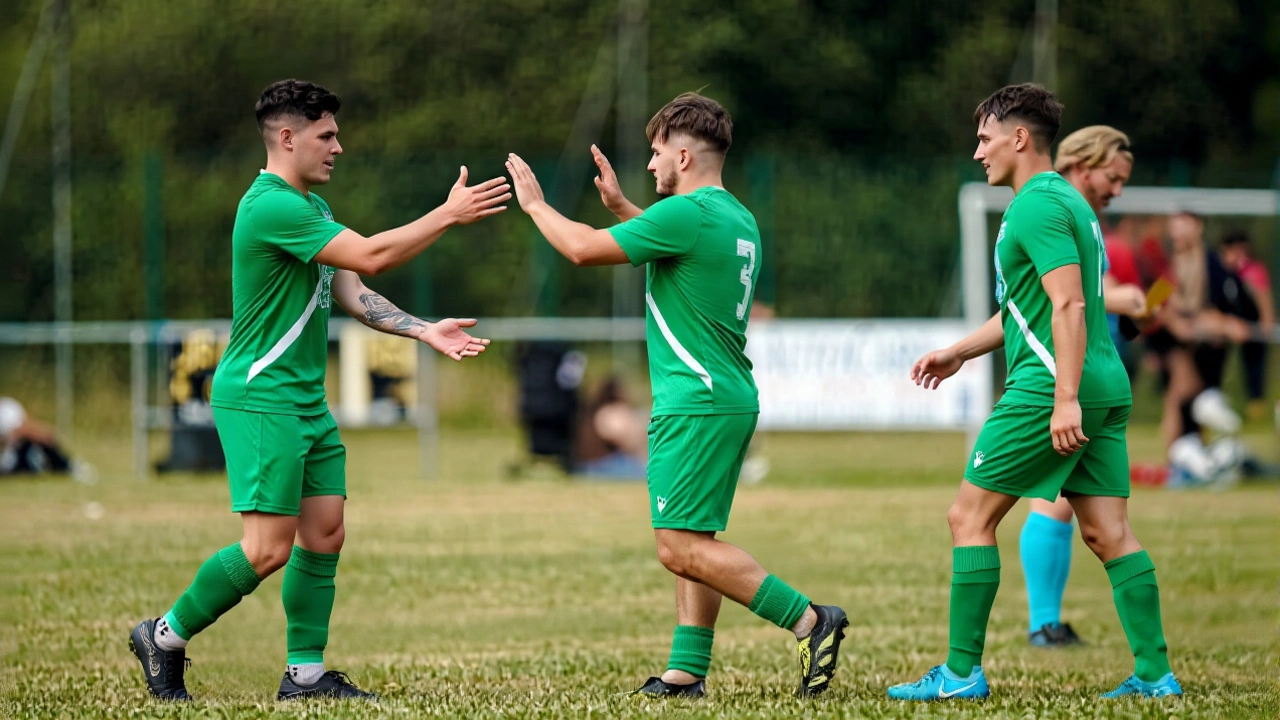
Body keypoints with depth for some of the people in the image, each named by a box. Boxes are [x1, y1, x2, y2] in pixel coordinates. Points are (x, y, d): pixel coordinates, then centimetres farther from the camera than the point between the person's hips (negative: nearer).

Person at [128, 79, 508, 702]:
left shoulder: (311, 207, 17)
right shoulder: (273, 207, -18)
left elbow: (352, 293, 15)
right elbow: (370, 256, -22)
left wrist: (425, 331, 4)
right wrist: (449, 214, -17)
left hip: (307, 404, 10)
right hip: (261, 400, -10)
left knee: (324, 534, 5)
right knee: (268, 550, -11)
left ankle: (306, 672, 10)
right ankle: (164, 638, 3)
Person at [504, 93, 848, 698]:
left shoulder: (688, 213, -15)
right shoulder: (736, 218, 15)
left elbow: (583, 249, -12)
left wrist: (534, 203, 3)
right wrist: (620, 207, 36)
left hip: (697, 404, -10)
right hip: (728, 399, 10)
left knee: (682, 547, -12)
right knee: (692, 543, 12)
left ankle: (809, 620, -17)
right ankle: (687, 671, 11)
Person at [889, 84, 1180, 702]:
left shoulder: (1037, 206, -11)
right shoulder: (1066, 200, 21)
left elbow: (1069, 304, -21)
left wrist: (1065, 398, -26)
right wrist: (959, 352, 32)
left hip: (1045, 392, -9)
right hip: (1106, 390, 9)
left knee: (969, 516, -1)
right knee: (1107, 530, 6)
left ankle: (962, 671, 0)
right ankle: (1155, 673, 0)